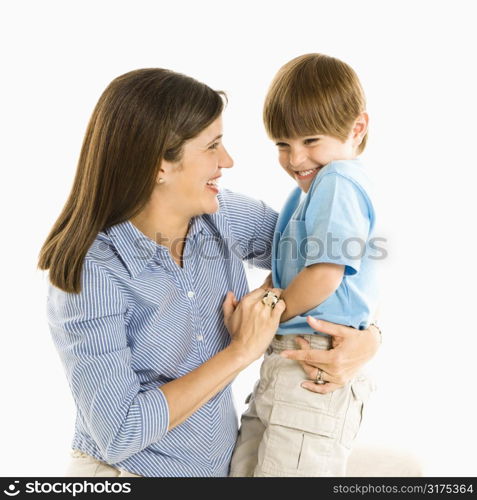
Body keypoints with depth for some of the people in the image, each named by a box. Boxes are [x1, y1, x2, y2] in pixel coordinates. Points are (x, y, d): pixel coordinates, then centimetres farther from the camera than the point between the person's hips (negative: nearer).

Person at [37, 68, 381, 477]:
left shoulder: (224, 216, -9)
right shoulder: (90, 273, -21)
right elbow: (118, 434, -22)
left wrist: (369, 335, -14)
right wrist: (241, 352, -21)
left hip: (222, 460, 5)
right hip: (127, 469, -4)